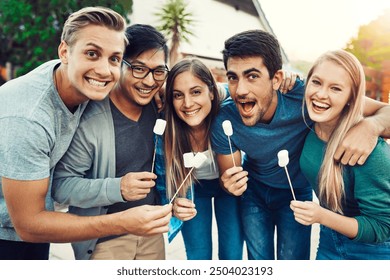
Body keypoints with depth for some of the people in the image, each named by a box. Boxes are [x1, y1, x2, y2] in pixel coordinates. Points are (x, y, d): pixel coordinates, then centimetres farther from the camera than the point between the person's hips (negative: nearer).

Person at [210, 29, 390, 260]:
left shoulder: (305, 98, -33)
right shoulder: (224, 120, -27)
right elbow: (227, 177, -13)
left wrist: (370, 126, -49)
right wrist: (230, 185, -38)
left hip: (296, 192, -1)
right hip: (254, 191, 1)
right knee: (258, 259, 11)